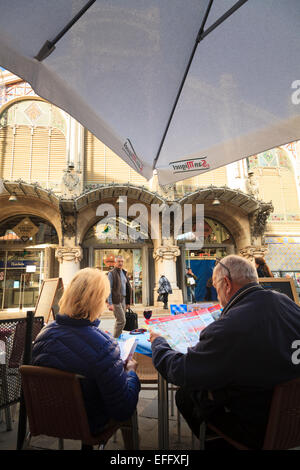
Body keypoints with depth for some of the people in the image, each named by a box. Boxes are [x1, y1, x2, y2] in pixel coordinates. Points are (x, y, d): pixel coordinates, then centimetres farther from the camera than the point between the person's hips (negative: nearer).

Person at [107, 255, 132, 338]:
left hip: (123, 299, 7)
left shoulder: (124, 273, 14)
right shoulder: (112, 273, -8)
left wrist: (127, 302, 14)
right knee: (121, 321, -7)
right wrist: (110, 303, -17)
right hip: (116, 300, -7)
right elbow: (109, 289, -12)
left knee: (119, 321, 13)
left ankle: (118, 338, 26)